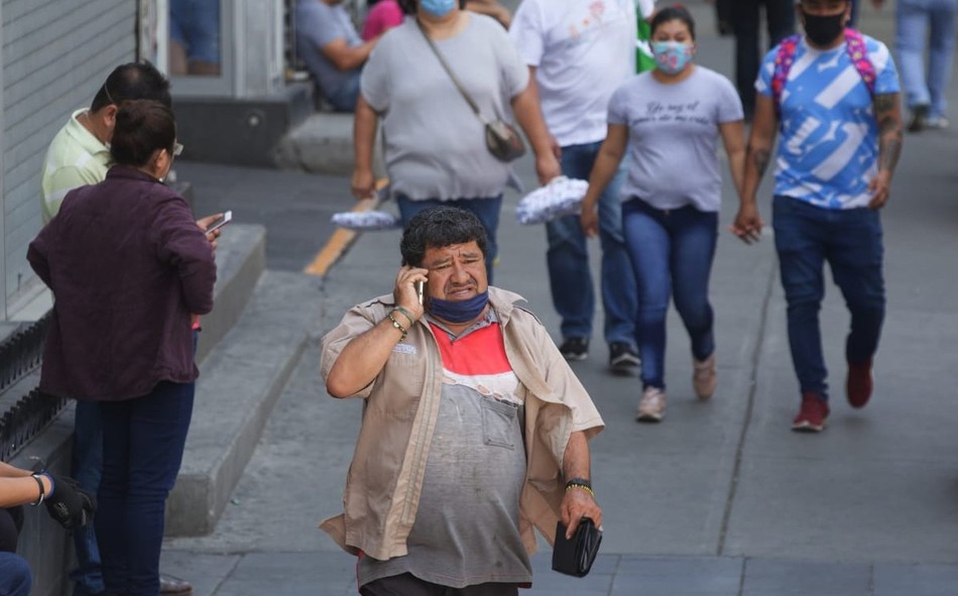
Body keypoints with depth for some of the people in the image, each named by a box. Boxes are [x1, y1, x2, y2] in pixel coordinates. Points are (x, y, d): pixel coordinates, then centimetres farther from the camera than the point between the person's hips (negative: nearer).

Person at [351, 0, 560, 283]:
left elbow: (522, 95, 2)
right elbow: (368, 106, 5)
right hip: (420, 184, -2)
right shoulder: (394, 45, -3)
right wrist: (363, 169, 5)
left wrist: (544, 154, 2)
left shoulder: (488, 34, -2)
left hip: (483, 182, 2)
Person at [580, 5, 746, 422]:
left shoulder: (716, 89, -1)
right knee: (652, 298, -12)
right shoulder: (629, 94, 4)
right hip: (643, 209, 1)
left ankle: (703, 354, 38)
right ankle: (652, 388, -7)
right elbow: (610, 153, 12)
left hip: (696, 211, -1)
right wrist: (589, 203, 14)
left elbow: (737, 151, -1)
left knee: (691, 302, 4)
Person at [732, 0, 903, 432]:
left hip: (856, 205, -1)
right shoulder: (778, 61, 3)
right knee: (802, 301, -2)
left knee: (867, 299, 4)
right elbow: (761, 137, 6)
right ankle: (813, 397, 6)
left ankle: (859, 361, 36)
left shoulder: (874, 56, -1)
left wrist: (884, 171, -22)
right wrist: (747, 200, 0)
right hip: (796, 204, 1)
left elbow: (891, 123, -3)